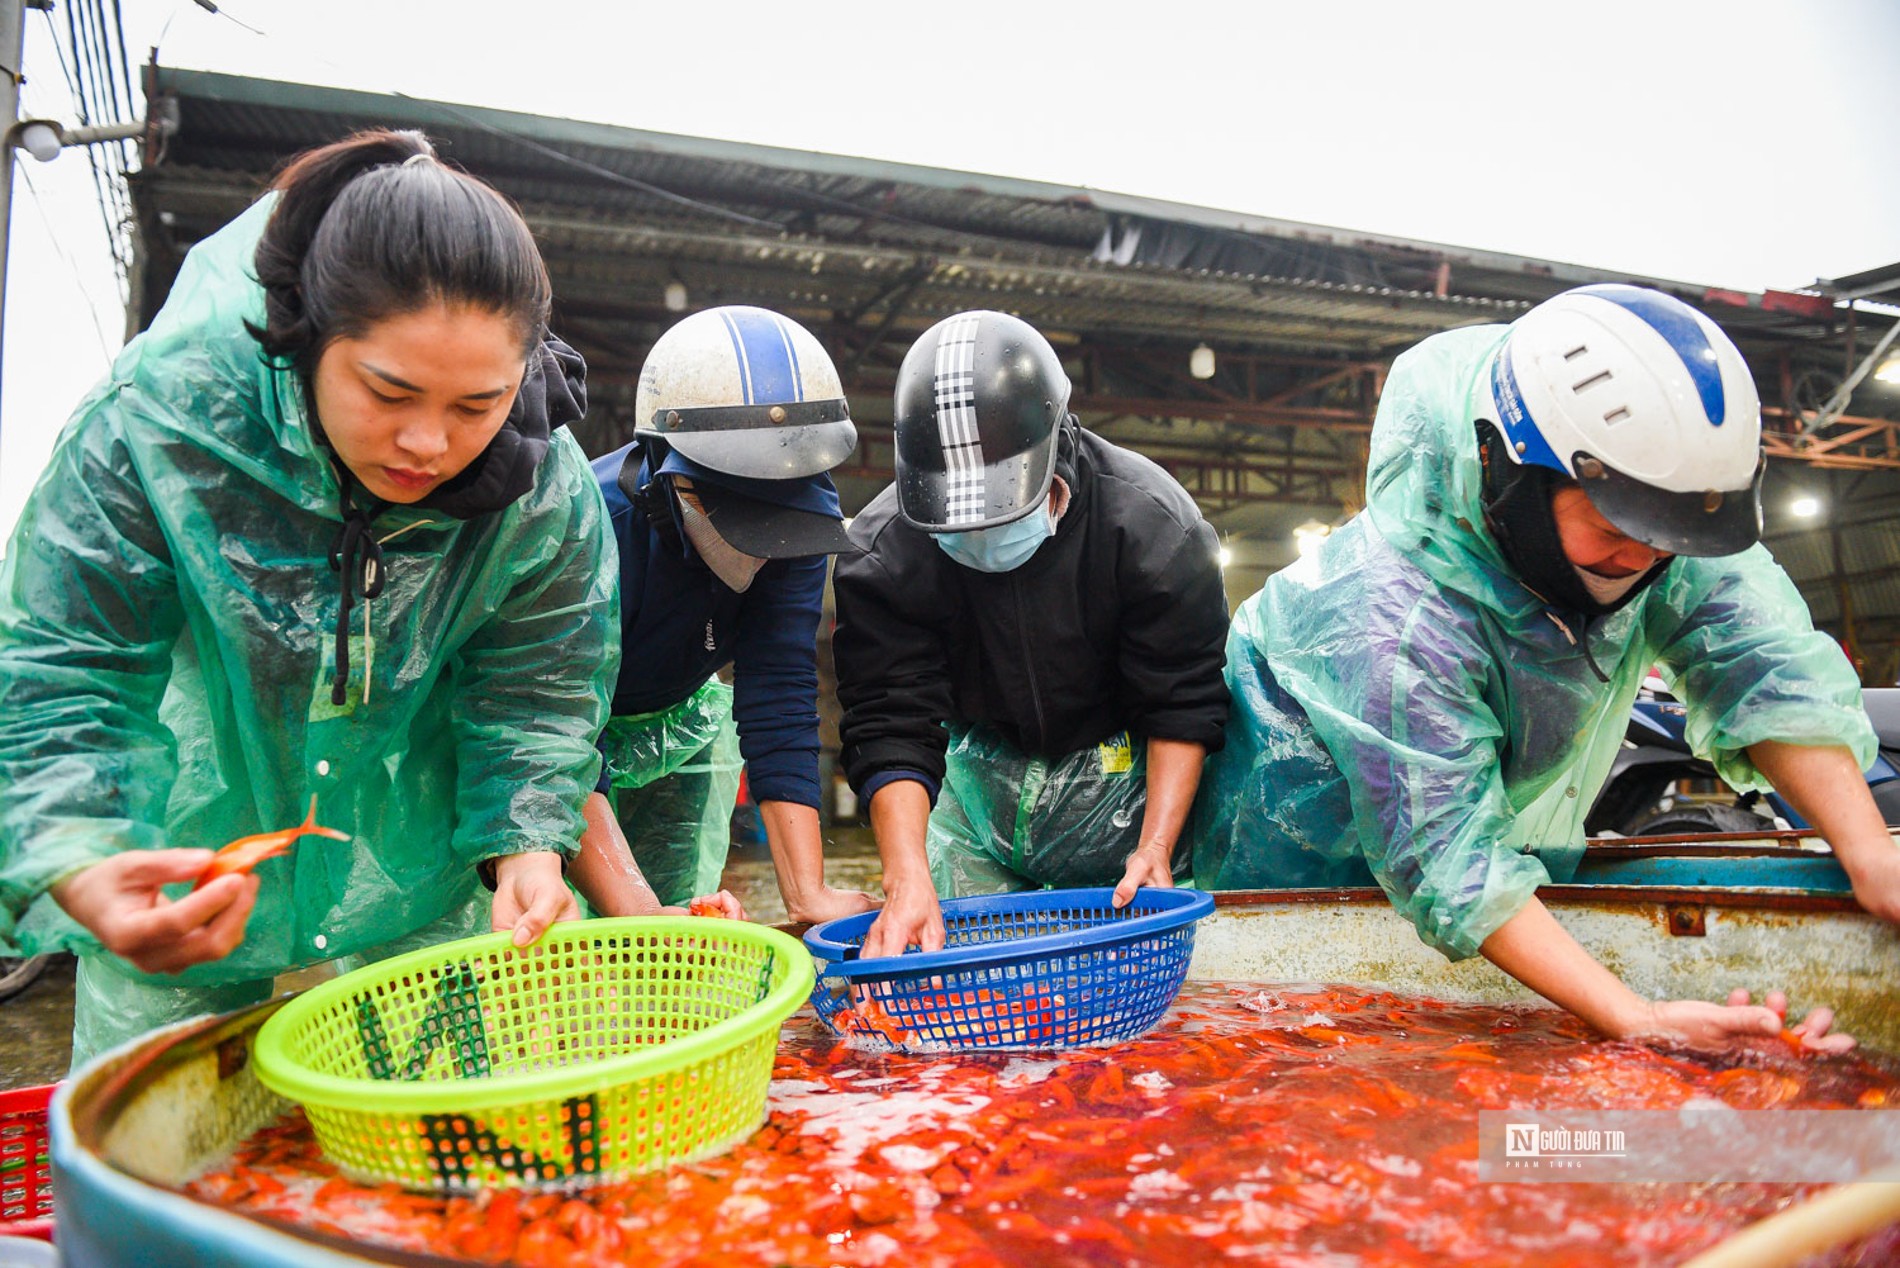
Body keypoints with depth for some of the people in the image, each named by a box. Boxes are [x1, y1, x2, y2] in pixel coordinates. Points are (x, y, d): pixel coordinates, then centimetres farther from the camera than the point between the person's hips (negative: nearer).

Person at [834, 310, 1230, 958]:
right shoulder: (884, 549, -20)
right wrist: (907, 878, -35)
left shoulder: (1152, 523, -23)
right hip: (982, 770, 2)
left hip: (1121, 766, -1)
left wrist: (1156, 847, -27)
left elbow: (1182, 704, -16)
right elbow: (890, 724, -22)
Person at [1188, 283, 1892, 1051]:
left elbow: (1761, 655, -21)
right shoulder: (1398, 626, -41)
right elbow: (1445, 859, -40)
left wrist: (1872, 856, -32)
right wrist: (1639, 1022, -46)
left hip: (1519, 804, 6)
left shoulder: (1641, 498, -23)